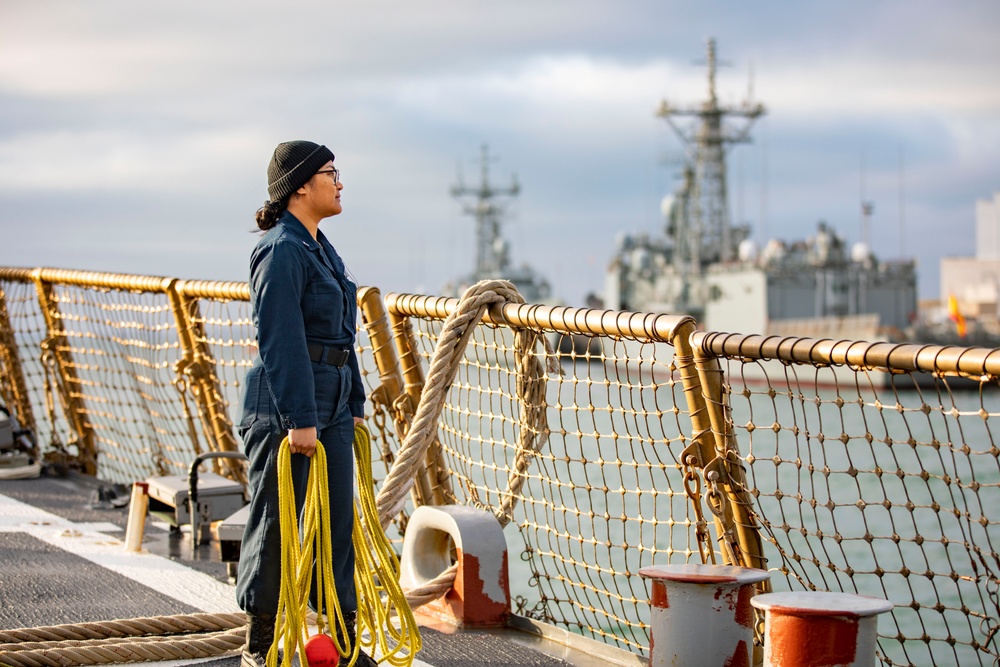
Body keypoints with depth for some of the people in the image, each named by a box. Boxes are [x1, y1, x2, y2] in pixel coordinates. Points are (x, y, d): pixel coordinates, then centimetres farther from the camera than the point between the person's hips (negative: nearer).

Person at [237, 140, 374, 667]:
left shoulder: (320, 248, 16)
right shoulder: (281, 250, -13)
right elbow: (281, 342, -18)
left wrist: (354, 402, 18)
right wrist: (299, 419, -21)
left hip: (331, 404, 9)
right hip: (284, 405, -9)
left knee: (338, 522, 8)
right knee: (276, 522, 0)